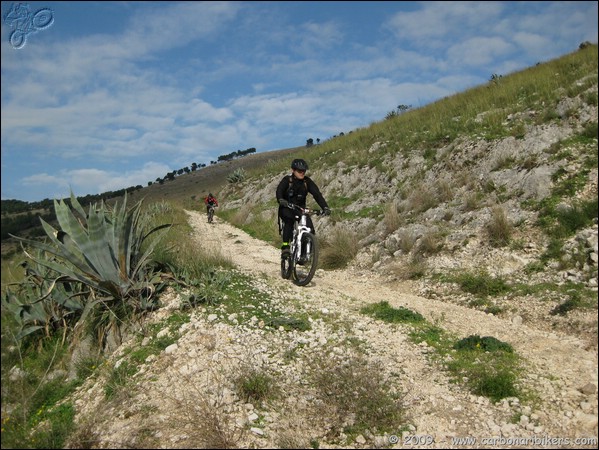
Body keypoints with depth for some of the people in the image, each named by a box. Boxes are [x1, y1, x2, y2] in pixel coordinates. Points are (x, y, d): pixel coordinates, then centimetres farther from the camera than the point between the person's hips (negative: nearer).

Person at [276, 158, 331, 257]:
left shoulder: (307, 181, -5)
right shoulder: (287, 180, -11)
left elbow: (317, 194, -14)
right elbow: (279, 190, -27)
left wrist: (325, 207, -30)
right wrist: (281, 200, -51)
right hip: (286, 209, -2)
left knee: (310, 228, -19)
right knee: (289, 221, -35)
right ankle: (285, 246, -27)